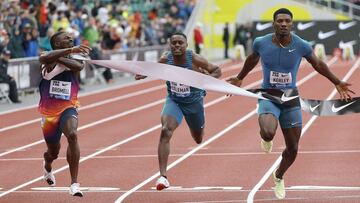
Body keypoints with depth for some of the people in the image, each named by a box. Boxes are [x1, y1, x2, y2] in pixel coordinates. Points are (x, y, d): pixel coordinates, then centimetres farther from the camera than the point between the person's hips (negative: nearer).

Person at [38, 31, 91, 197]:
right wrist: (70, 50, -43)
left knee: (72, 135, -32)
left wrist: (58, 58, -26)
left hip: (68, 109, 0)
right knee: (53, 152, 16)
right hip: (48, 112, 0)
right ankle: (47, 166, 58)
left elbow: (79, 66, -25)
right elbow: (44, 57, -35)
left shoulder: (73, 61, 1)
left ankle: (74, 183, -29)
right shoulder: (47, 62, -8)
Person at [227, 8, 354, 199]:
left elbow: (317, 64, 9)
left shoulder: (302, 46, -11)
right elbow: (252, 59, 13)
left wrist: (337, 82, 14)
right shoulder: (261, 43, -11)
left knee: (292, 149, 8)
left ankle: (279, 177, 41)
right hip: (268, 97, -2)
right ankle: (265, 138, 9)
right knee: (268, 133, -32)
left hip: (291, 100, 2)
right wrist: (240, 79, 26)